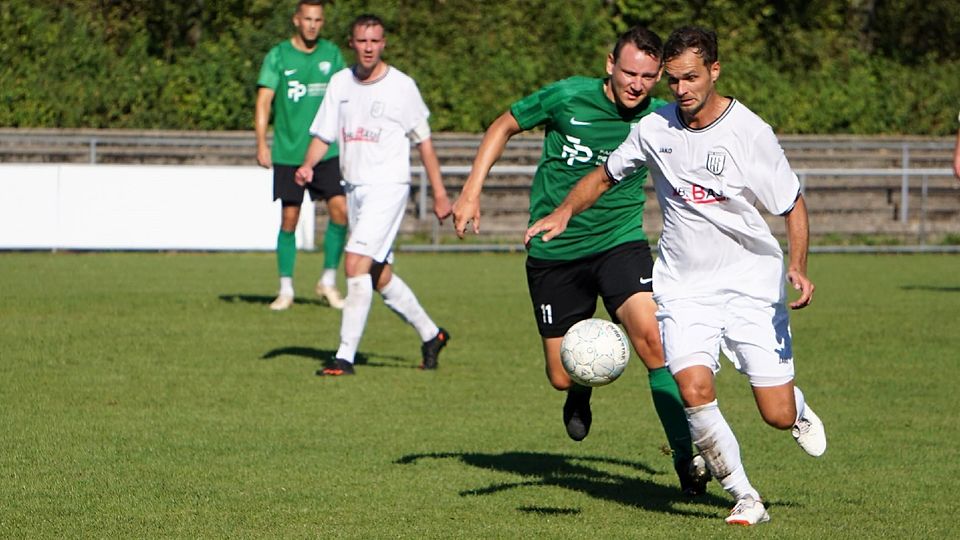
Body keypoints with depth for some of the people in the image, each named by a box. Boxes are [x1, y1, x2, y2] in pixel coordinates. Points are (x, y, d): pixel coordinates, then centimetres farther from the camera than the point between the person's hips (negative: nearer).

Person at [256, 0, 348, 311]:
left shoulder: (331, 54, 8)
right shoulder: (278, 56, -2)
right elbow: (263, 101, -6)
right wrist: (262, 144, -15)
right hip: (288, 153, -2)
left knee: (340, 209, -11)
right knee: (289, 219, 1)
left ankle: (328, 281, 4)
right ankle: (286, 289, 12)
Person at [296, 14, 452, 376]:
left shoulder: (402, 86, -5)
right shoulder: (340, 84, 7)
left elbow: (423, 141, 3)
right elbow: (323, 135, 10)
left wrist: (439, 193, 4)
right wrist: (308, 165, -11)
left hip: (388, 186, -6)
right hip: (354, 187, 6)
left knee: (356, 264, -19)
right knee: (381, 278, 12)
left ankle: (345, 357, -17)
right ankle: (430, 335, 32)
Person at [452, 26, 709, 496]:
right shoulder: (567, 97, -10)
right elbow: (504, 126, 6)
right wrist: (471, 192, 0)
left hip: (620, 241, 0)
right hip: (553, 251, 0)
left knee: (652, 338, -26)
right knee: (562, 378, 4)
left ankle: (685, 458, -18)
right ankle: (582, 388, 45)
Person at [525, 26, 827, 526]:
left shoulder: (750, 132, -11)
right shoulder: (654, 129, -1)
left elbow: (793, 207, -3)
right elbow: (605, 176, 16)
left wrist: (798, 269, -18)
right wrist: (565, 211, -3)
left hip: (752, 283, -2)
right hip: (683, 287, 2)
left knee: (778, 416, -5)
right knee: (693, 390, -22)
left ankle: (798, 407, 35)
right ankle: (743, 497, -4)